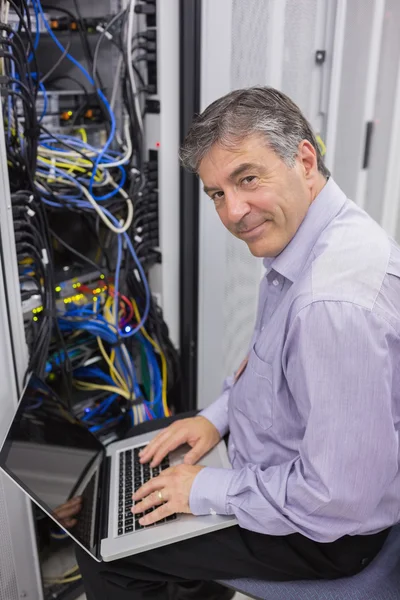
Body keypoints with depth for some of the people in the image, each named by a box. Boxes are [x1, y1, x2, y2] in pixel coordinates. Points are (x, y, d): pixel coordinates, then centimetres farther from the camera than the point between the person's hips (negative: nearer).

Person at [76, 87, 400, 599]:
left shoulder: (339, 303, -36)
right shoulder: (298, 233, -4)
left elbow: (339, 499, -29)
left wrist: (208, 490, -18)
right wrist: (218, 416, 2)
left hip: (321, 531, -8)